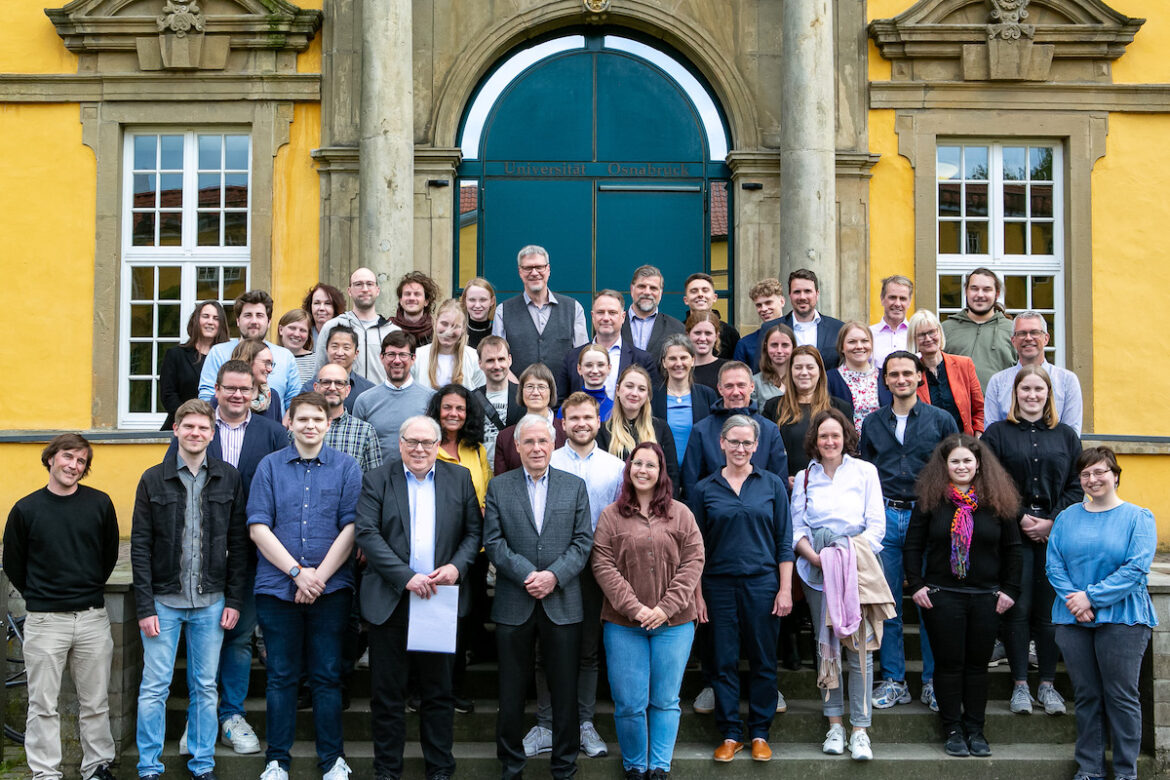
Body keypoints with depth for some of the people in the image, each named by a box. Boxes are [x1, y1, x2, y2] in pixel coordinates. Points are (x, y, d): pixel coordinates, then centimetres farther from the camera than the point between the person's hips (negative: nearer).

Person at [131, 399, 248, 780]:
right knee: (154, 688, 3)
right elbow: (140, 546, -2)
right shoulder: (153, 479, 0)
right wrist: (145, 606, -7)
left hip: (211, 602, 1)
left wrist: (234, 600, 0)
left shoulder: (228, 478, 3)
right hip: (164, 600, -1)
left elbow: (238, 543, 5)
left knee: (205, 688, 9)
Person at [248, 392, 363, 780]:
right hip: (277, 586, 0)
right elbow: (258, 527, -1)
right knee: (281, 676, 6)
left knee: (327, 675, 4)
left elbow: (350, 527, -2)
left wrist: (319, 576, -9)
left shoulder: (346, 467, 4)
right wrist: (297, 571, -9)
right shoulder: (270, 466, 5)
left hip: (330, 587, 0)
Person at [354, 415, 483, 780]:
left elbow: (474, 530, 8)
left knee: (439, 692, 9)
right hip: (391, 600, -1)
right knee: (387, 692, 5)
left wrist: (458, 566, -10)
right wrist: (406, 576, -17)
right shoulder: (377, 480, 1)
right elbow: (367, 534, -8)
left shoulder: (459, 478, 8)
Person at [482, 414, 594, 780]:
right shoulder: (498, 487, 4)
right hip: (513, 605, 0)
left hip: (563, 604, 0)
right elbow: (493, 541, -2)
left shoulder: (575, 486, 6)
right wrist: (526, 575, -14)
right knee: (512, 691, 8)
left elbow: (583, 541, 0)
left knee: (565, 691, 6)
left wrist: (553, 576, -13)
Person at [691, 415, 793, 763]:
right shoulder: (705, 489, 4)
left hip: (762, 583, 0)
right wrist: (696, 594, 0)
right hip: (719, 585, 0)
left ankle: (759, 734, 17)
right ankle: (730, 734, 14)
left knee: (763, 661, 5)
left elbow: (784, 541, 4)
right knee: (725, 662, 4)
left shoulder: (772, 485, 4)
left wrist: (785, 589, -3)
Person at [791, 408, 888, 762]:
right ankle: (834, 724, 11)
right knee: (826, 644, 2)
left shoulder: (864, 471, 7)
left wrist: (856, 554, -12)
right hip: (817, 569, 2)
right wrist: (814, 556, -9)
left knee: (860, 645, -7)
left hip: (858, 564, -2)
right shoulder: (804, 477, 13)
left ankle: (860, 729, -3)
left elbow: (876, 524, 3)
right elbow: (797, 527, 9)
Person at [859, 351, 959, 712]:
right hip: (884, 517, 2)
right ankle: (893, 681, 12)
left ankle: (933, 681, 9)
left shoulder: (941, 420, 5)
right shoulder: (873, 424, 11)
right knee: (887, 603, 4)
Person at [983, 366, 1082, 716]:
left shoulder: (1066, 436, 12)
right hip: (1013, 533, -2)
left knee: (1049, 611, 3)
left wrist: (1052, 522, -6)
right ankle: (1020, 684, 6)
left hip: (1055, 534, 2)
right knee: (1017, 609, -3)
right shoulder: (998, 433, 6)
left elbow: (1076, 487, 7)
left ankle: (1047, 685, 12)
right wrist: (1020, 518, -10)